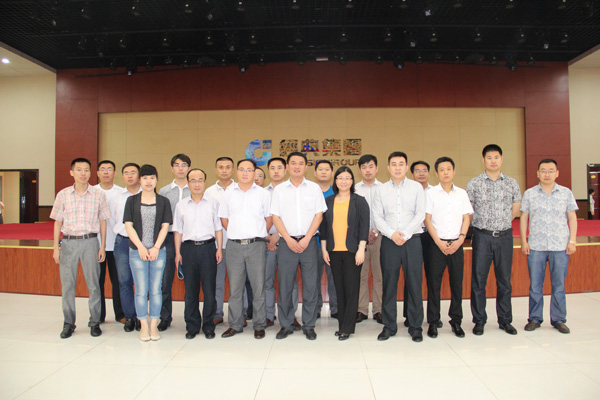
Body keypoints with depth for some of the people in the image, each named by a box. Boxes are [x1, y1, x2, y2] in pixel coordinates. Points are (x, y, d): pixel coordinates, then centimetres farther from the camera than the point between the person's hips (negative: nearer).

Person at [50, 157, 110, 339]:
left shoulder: (99, 195, 3)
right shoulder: (63, 195, 5)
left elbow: (103, 221, 6)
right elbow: (58, 222, 9)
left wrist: (102, 246, 3)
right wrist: (56, 247, 4)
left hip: (90, 241, -1)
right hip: (68, 242, 1)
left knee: (93, 284, 2)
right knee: (67, 284, 5)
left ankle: (94, 322, 14)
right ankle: (69, 323, 18)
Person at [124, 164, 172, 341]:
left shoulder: (163, 201, 6)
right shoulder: (132, 201, 6)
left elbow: (165, 227, 1)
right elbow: (129, 225, 0)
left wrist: (155, 248, -9)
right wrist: (141, 247, -9)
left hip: (158, 251, 0)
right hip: (137, 251, 0)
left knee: (156, 289, 4)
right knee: (141, 290, 3)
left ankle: (154, 325, 16)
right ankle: (144, 326, 16)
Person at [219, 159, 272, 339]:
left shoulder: (263, 194, 4)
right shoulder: (228, 194, 10)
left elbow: (269, 219, 8)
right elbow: (224, 219, 16)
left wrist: (258, 235, 10)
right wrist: (237, 234, 13)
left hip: (256, 245, -2)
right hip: (234, 245, 2)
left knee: (258, 286, 2)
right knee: (234, 287, 8)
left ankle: (259, 325, 14)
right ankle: (235, 325, 20)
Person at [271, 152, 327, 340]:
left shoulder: (314, 188, 6)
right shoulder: (279, 189, 7)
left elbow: (319, 215, 2)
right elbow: (275, 217, 3)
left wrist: (306, 239, -8)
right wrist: (289, 240, -7)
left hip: (308, 242, 0)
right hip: (286, 242, 0)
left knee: (310, 285, 2)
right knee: (285, 285, 3)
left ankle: (309, 325, 16)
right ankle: (285, 325, 17)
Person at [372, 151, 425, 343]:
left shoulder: (416, 187, 7)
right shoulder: (381, 190, 9)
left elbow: (420, 214, 0)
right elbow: (378, 217, 3)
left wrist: (405, 234, -10)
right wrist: (392, 234, -11)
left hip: (412, 240, -1)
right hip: (389, 241, 1)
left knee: (414, 284, 2)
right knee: (389, 284, 4)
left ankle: (415, 327, 14)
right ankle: (389, 326, 15)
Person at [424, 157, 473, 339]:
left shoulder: (462, 193, 9)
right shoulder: (431, 193, 1)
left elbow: (466, 218, 7)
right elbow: (427, 219, -3)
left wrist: (460, 239, -6)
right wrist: (439, 242, -9)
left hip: (457, 244, 2)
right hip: (437, 244, -2)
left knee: (457, 283, 6)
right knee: (433, 283, 0)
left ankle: (456, 321, 20)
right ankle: (433, 322, 11)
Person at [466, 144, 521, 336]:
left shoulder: (512, 183, 7)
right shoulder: (474, 184, 0)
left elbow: (515, 210, 15)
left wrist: (501, 223, 13)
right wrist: (482, 225, 8)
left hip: (505, 236, 2)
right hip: (482, 237, -2)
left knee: (505, 280, 9)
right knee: (478, 280, 2)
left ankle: (505, 320, 22)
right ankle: (479, 320, 14)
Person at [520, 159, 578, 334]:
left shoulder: (566, 193, 5)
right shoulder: (529, 194, 5)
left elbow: (572, 217, 7)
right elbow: (524, 218, 6)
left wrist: (572, 241, -1)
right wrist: (523, 241, 0)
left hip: (560, 246, 0)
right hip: (535, 247, 0)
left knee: (559, 285, 6)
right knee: (535, 285, 5)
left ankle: (558, 319, 20)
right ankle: (535, 318, 17)